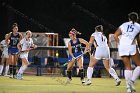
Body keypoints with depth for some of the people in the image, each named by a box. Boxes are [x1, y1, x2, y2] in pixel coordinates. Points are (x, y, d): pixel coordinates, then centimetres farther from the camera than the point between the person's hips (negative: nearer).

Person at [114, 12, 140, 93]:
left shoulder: (124, 25, 18)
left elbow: (115, 35, 10)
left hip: (122, 47, 4)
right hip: (131, 46, -4)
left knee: (127, 67, 11)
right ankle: (132, 81, -13)